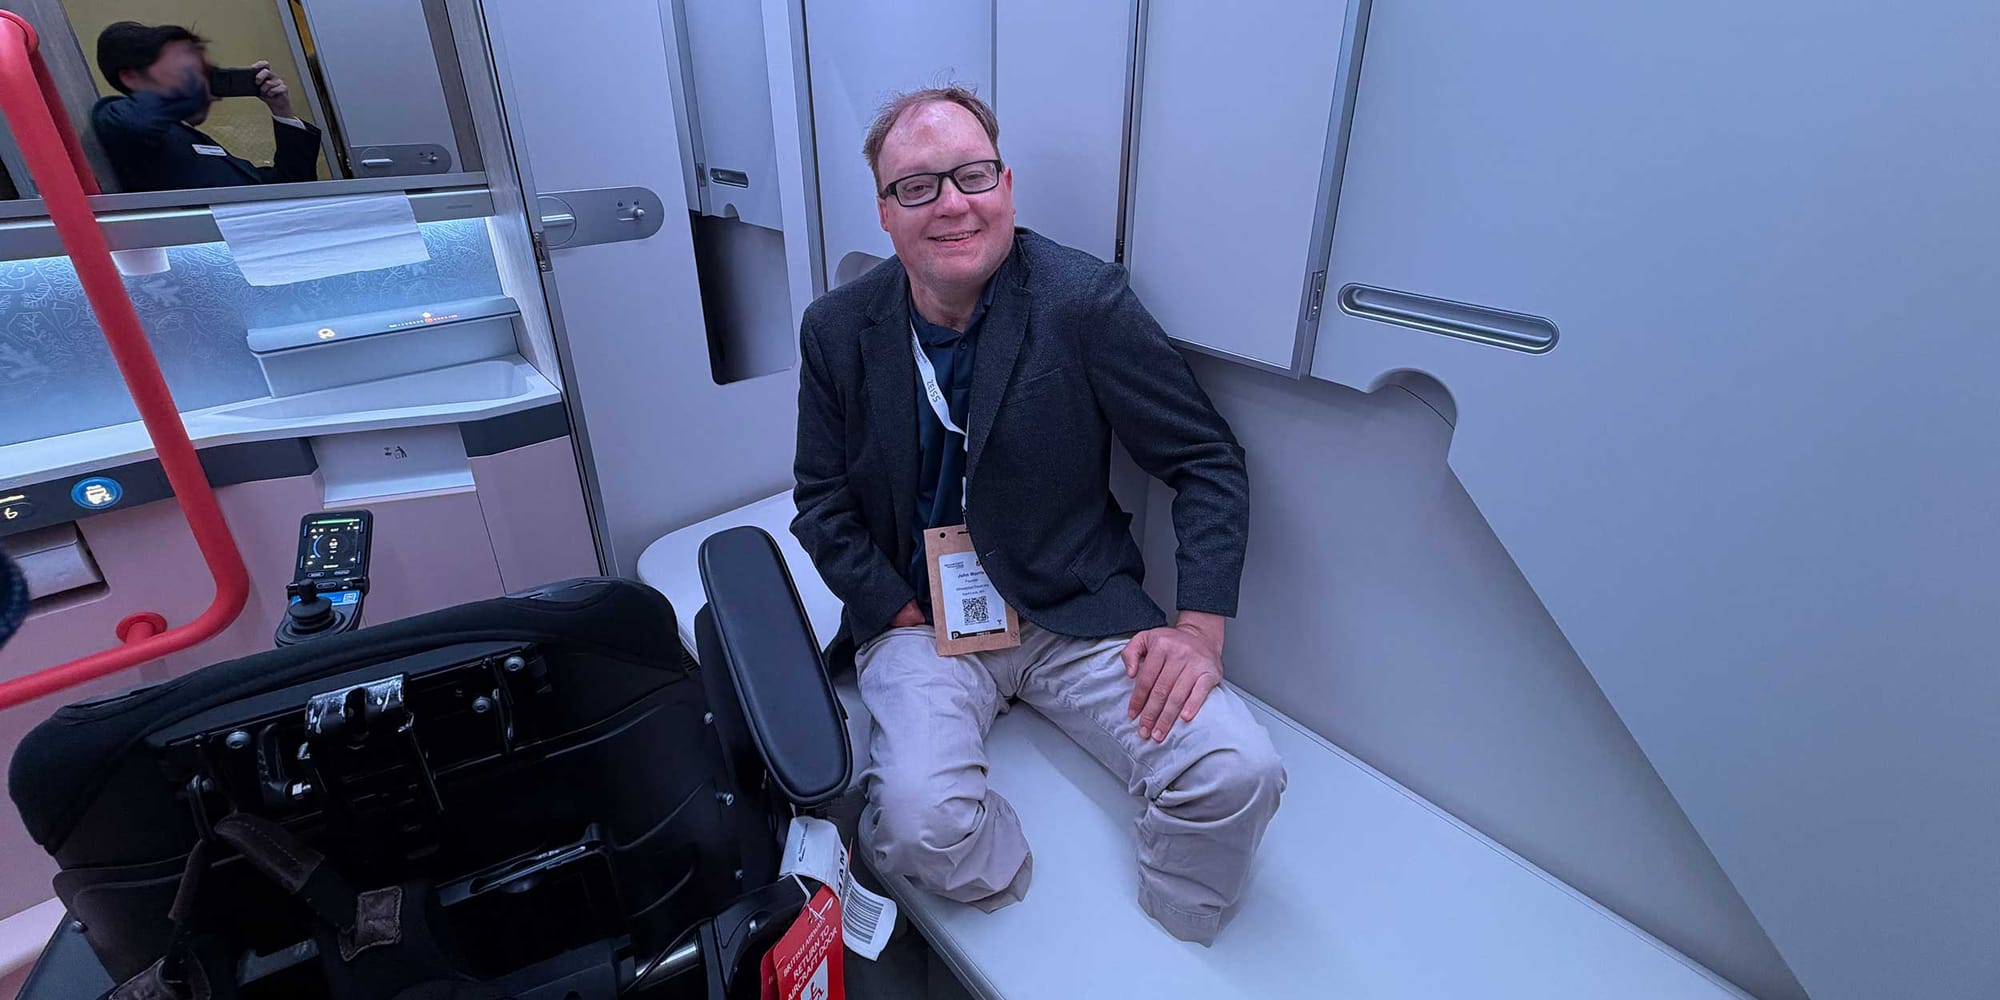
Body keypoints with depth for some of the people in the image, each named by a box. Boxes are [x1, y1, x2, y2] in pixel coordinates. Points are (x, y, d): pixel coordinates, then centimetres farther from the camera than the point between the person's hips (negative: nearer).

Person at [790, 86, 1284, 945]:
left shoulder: (1085, 301, -9)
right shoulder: (838, 330, -1)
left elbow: (1209, 462, -5)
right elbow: (823, 502, 6)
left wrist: (1200, 628, -16)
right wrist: (904, 618, -6)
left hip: (1077, 611, 0)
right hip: (922, 616, 1)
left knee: (1237, 774, -20)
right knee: (920, 821, -26)